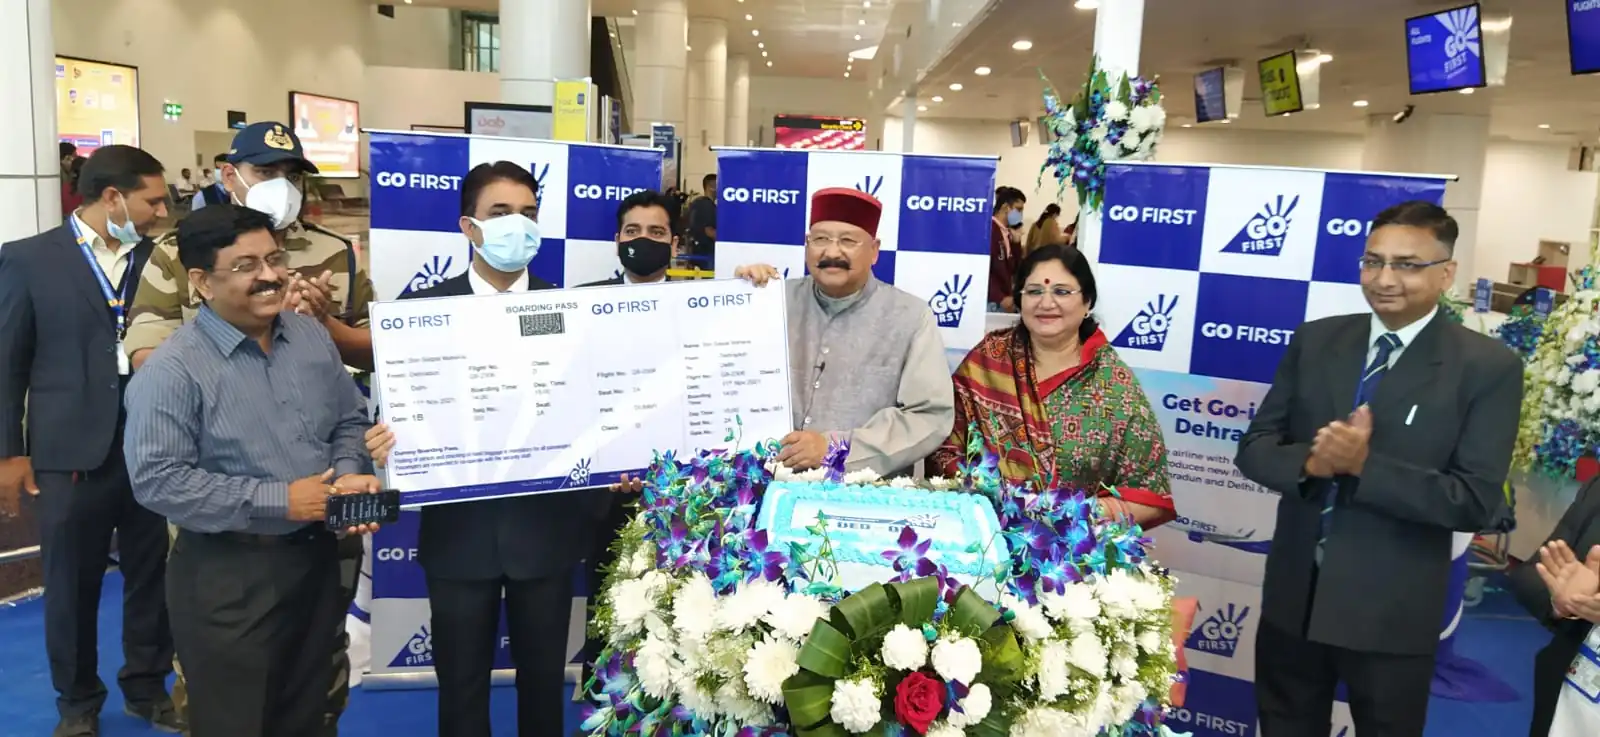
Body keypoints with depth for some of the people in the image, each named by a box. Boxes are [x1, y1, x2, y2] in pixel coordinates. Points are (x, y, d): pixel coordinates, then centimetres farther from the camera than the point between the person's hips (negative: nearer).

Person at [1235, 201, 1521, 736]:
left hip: (1392, 613, -3)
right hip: (1292, 597, 3)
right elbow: (1254, 447, 0)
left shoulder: (1488, 367, -9)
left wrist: (1364, 465, -25)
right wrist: (1309, 462, -21)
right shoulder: (1314, 341, 1)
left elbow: (1478, 502, -14)